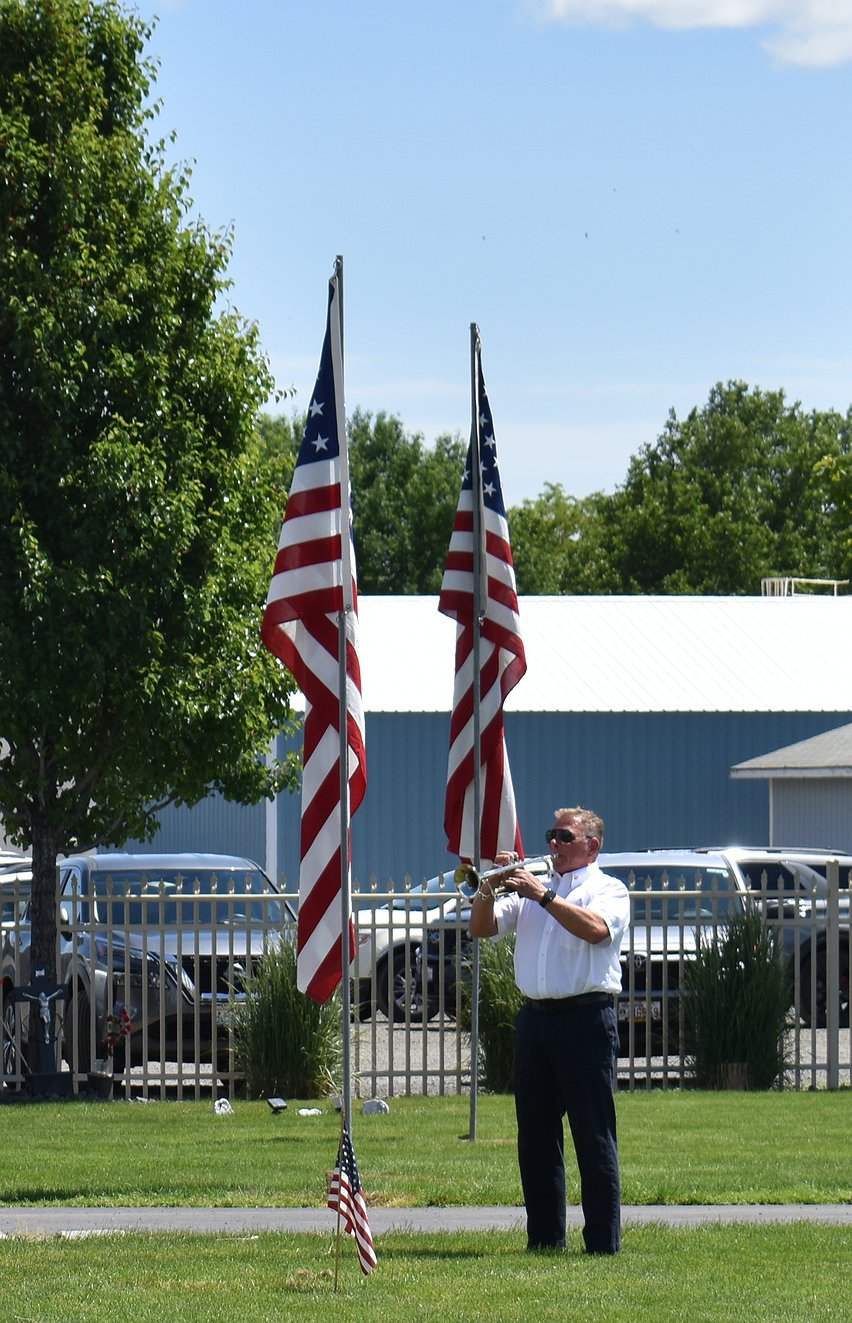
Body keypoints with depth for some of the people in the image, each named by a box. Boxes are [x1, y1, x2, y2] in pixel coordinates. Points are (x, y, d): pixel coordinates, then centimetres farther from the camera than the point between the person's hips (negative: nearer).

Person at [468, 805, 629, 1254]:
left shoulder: (608, 889, 3)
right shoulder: (530, 887, 20)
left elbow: (597, 929, -18)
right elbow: (482, 928, 14)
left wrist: (544, 897, -18)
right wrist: (489, 888, -3)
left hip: (585, 1017, -6)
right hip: (535, 1016, 6)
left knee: (594, 1136, -6)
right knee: (536, 1134, 7)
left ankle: (603, 1242, -6)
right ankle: (544, 1237, 13)